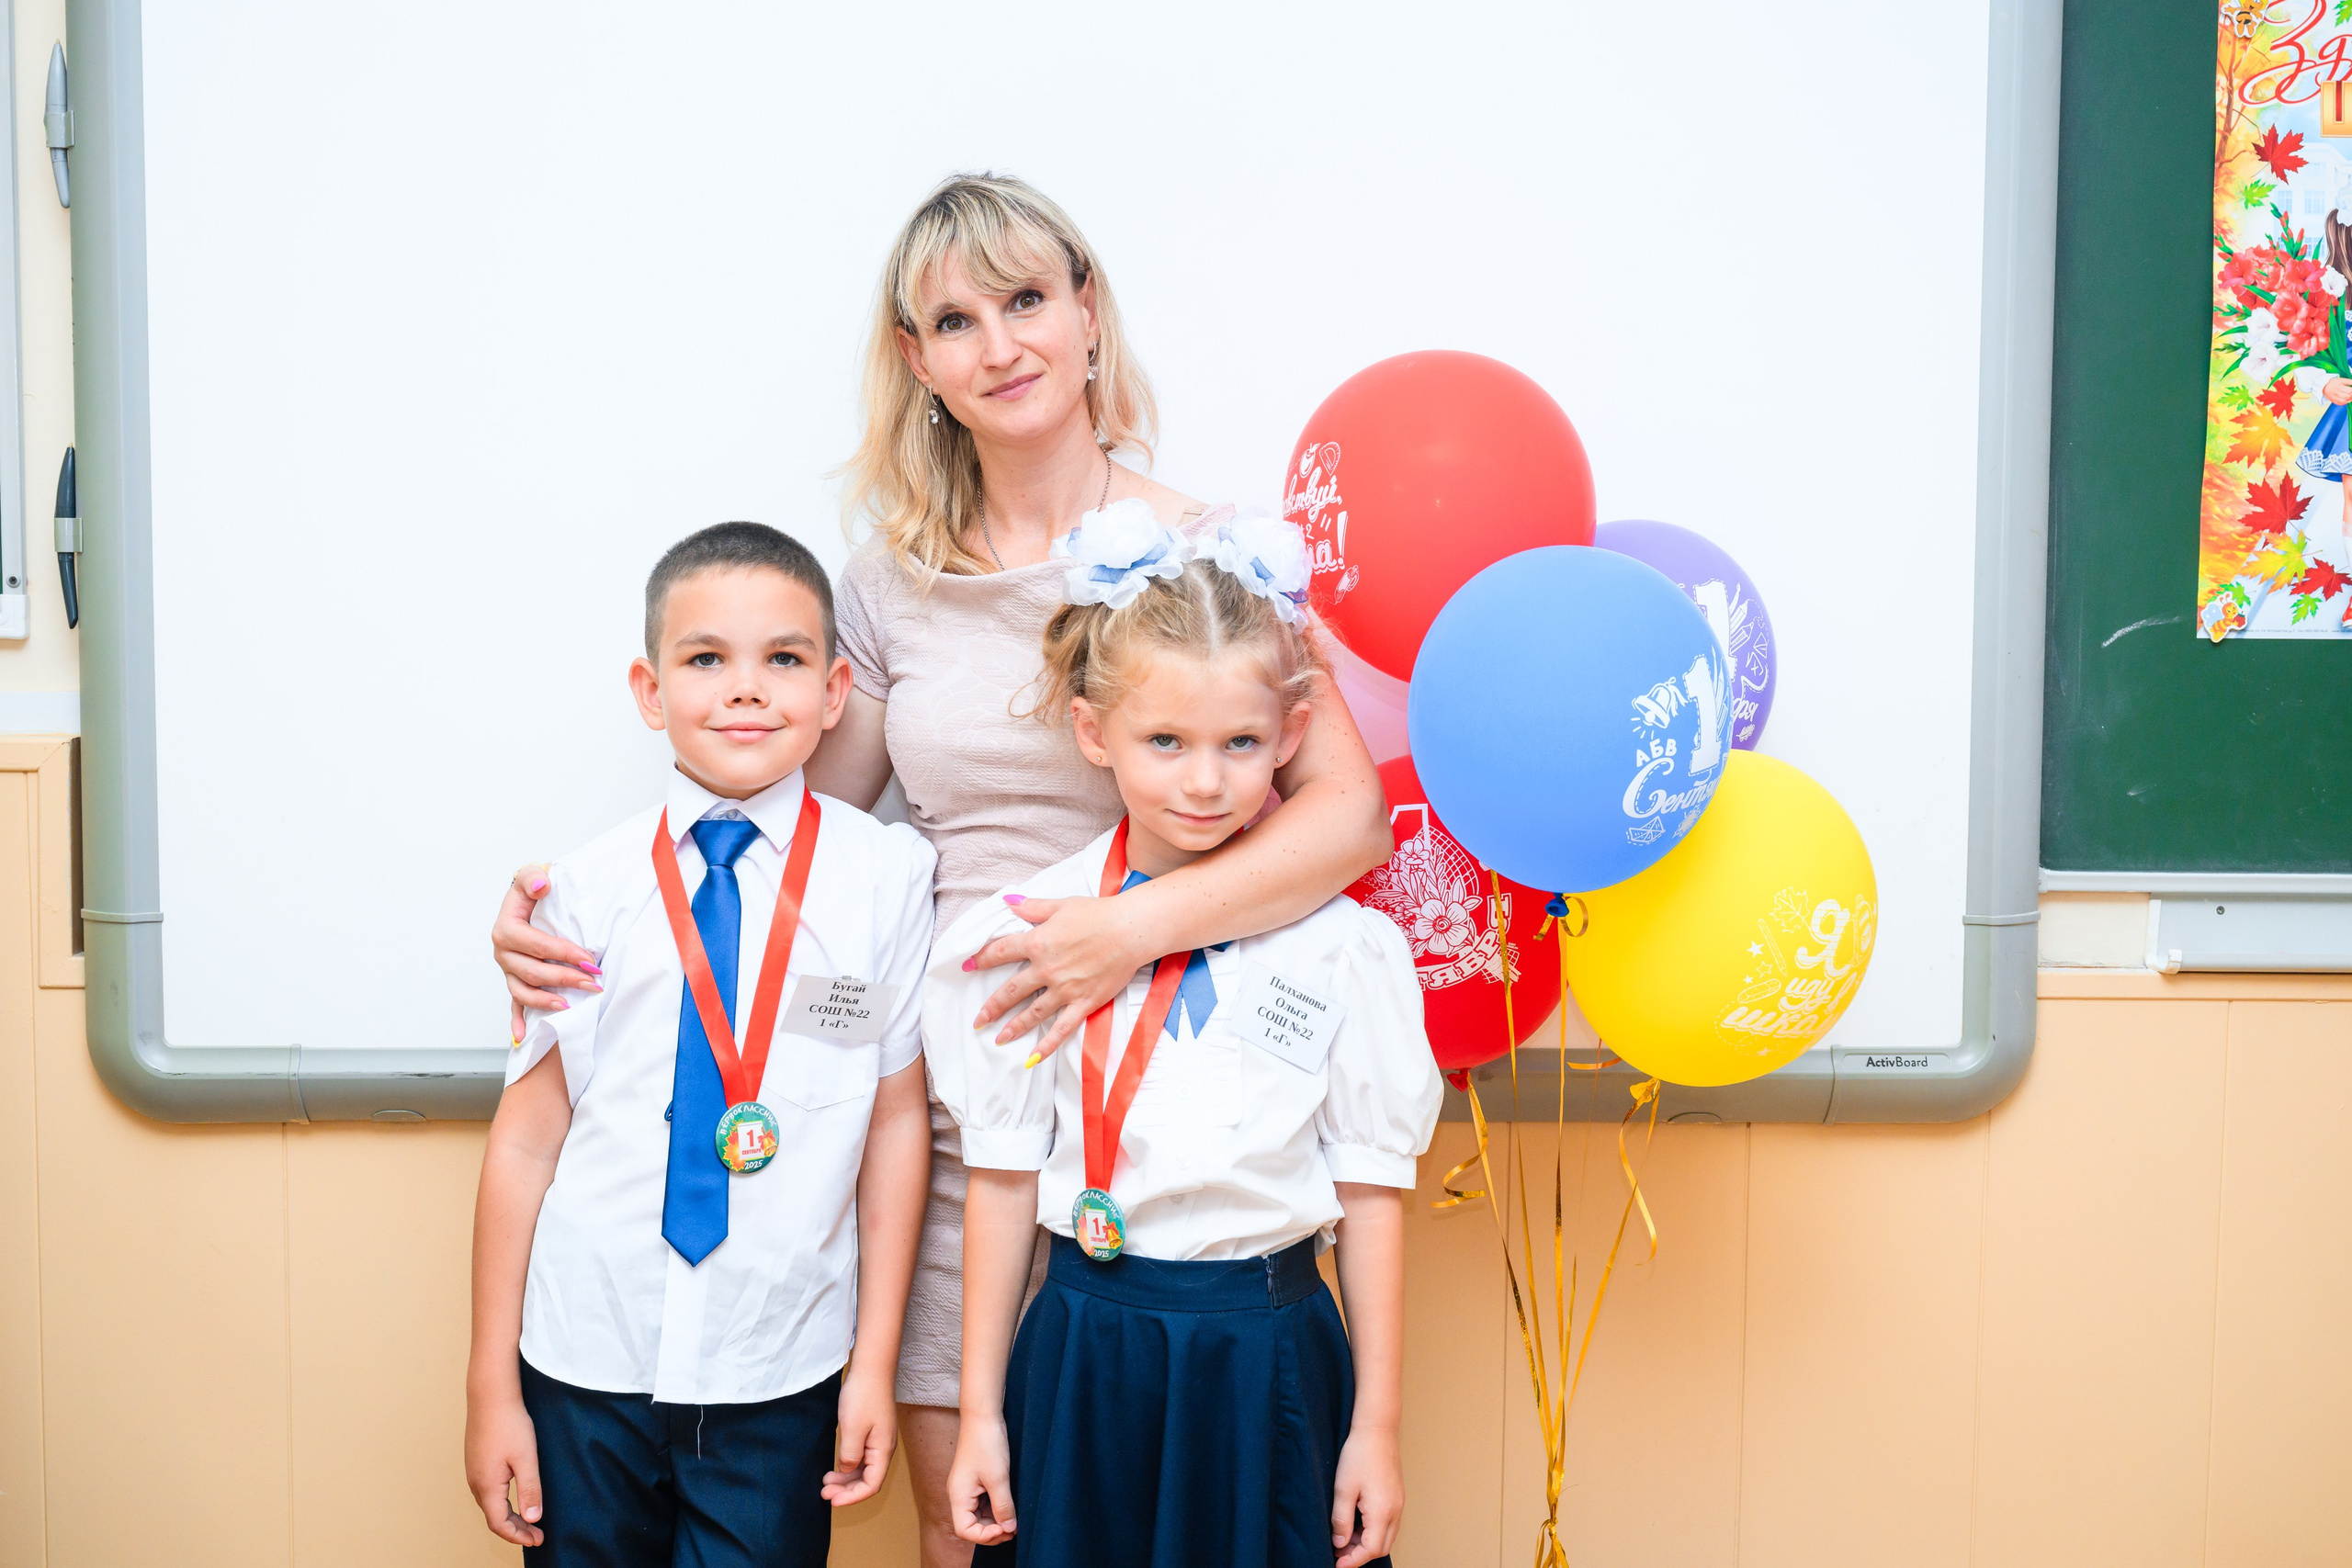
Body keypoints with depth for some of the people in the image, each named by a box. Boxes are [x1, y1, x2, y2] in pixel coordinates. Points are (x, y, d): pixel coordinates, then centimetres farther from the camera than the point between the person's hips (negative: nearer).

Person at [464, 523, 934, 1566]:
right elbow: (526, 1134, 0)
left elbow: (897, 1120, -1)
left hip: (779, 1377, -1)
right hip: (587, 1362, 1)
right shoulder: (588, 888, -4)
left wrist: (875, 1362, 2)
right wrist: (492, 1387, 3)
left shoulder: (886, 876, -6)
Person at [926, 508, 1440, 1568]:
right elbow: (1003, 1181, 1)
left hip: (1266, 1361, 0)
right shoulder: (1024, 936, -3)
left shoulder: (1344, 949, -5)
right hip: (1083, 1356, 1)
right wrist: (980, 1414, 5)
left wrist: (1376, 1429, 1)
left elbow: (1371, 1191, -1)